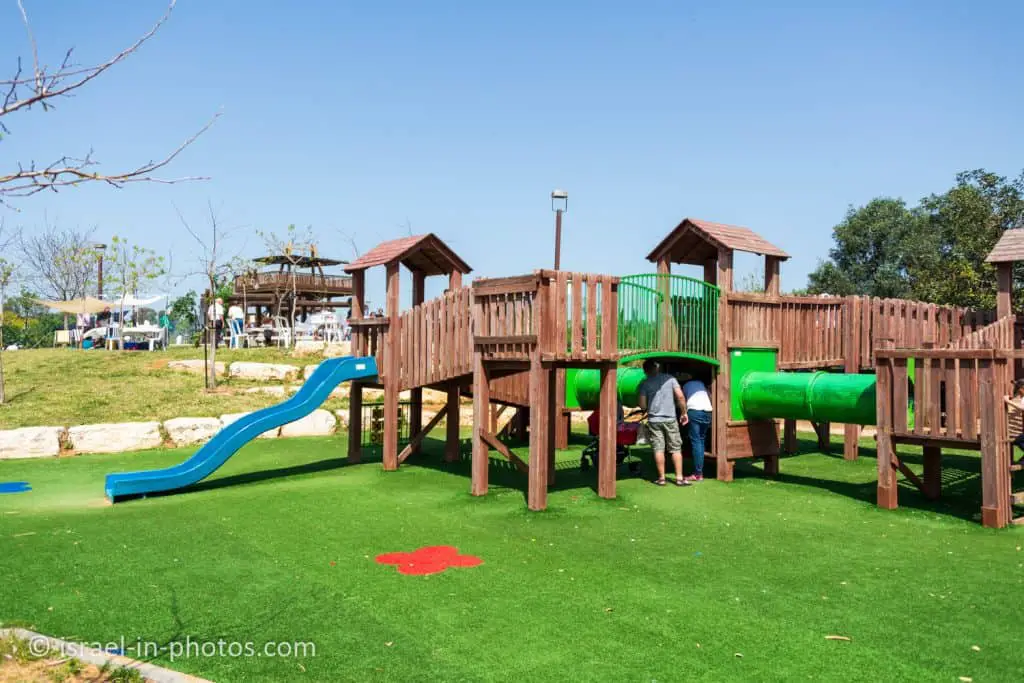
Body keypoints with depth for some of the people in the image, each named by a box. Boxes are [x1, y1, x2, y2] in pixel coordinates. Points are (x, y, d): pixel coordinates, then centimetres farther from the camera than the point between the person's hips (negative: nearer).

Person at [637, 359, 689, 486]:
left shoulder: (644, 384, -2)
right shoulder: (670, 379, 1)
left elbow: (642, 405, -5)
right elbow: (680, 397, -6)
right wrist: (684, 412, 5)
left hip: (654, 420, -1)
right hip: (670, 419, 1)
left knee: (658, 449, 4)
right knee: (676, 449, 7)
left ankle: (661, 478, 8)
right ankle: (679, 478, 6)